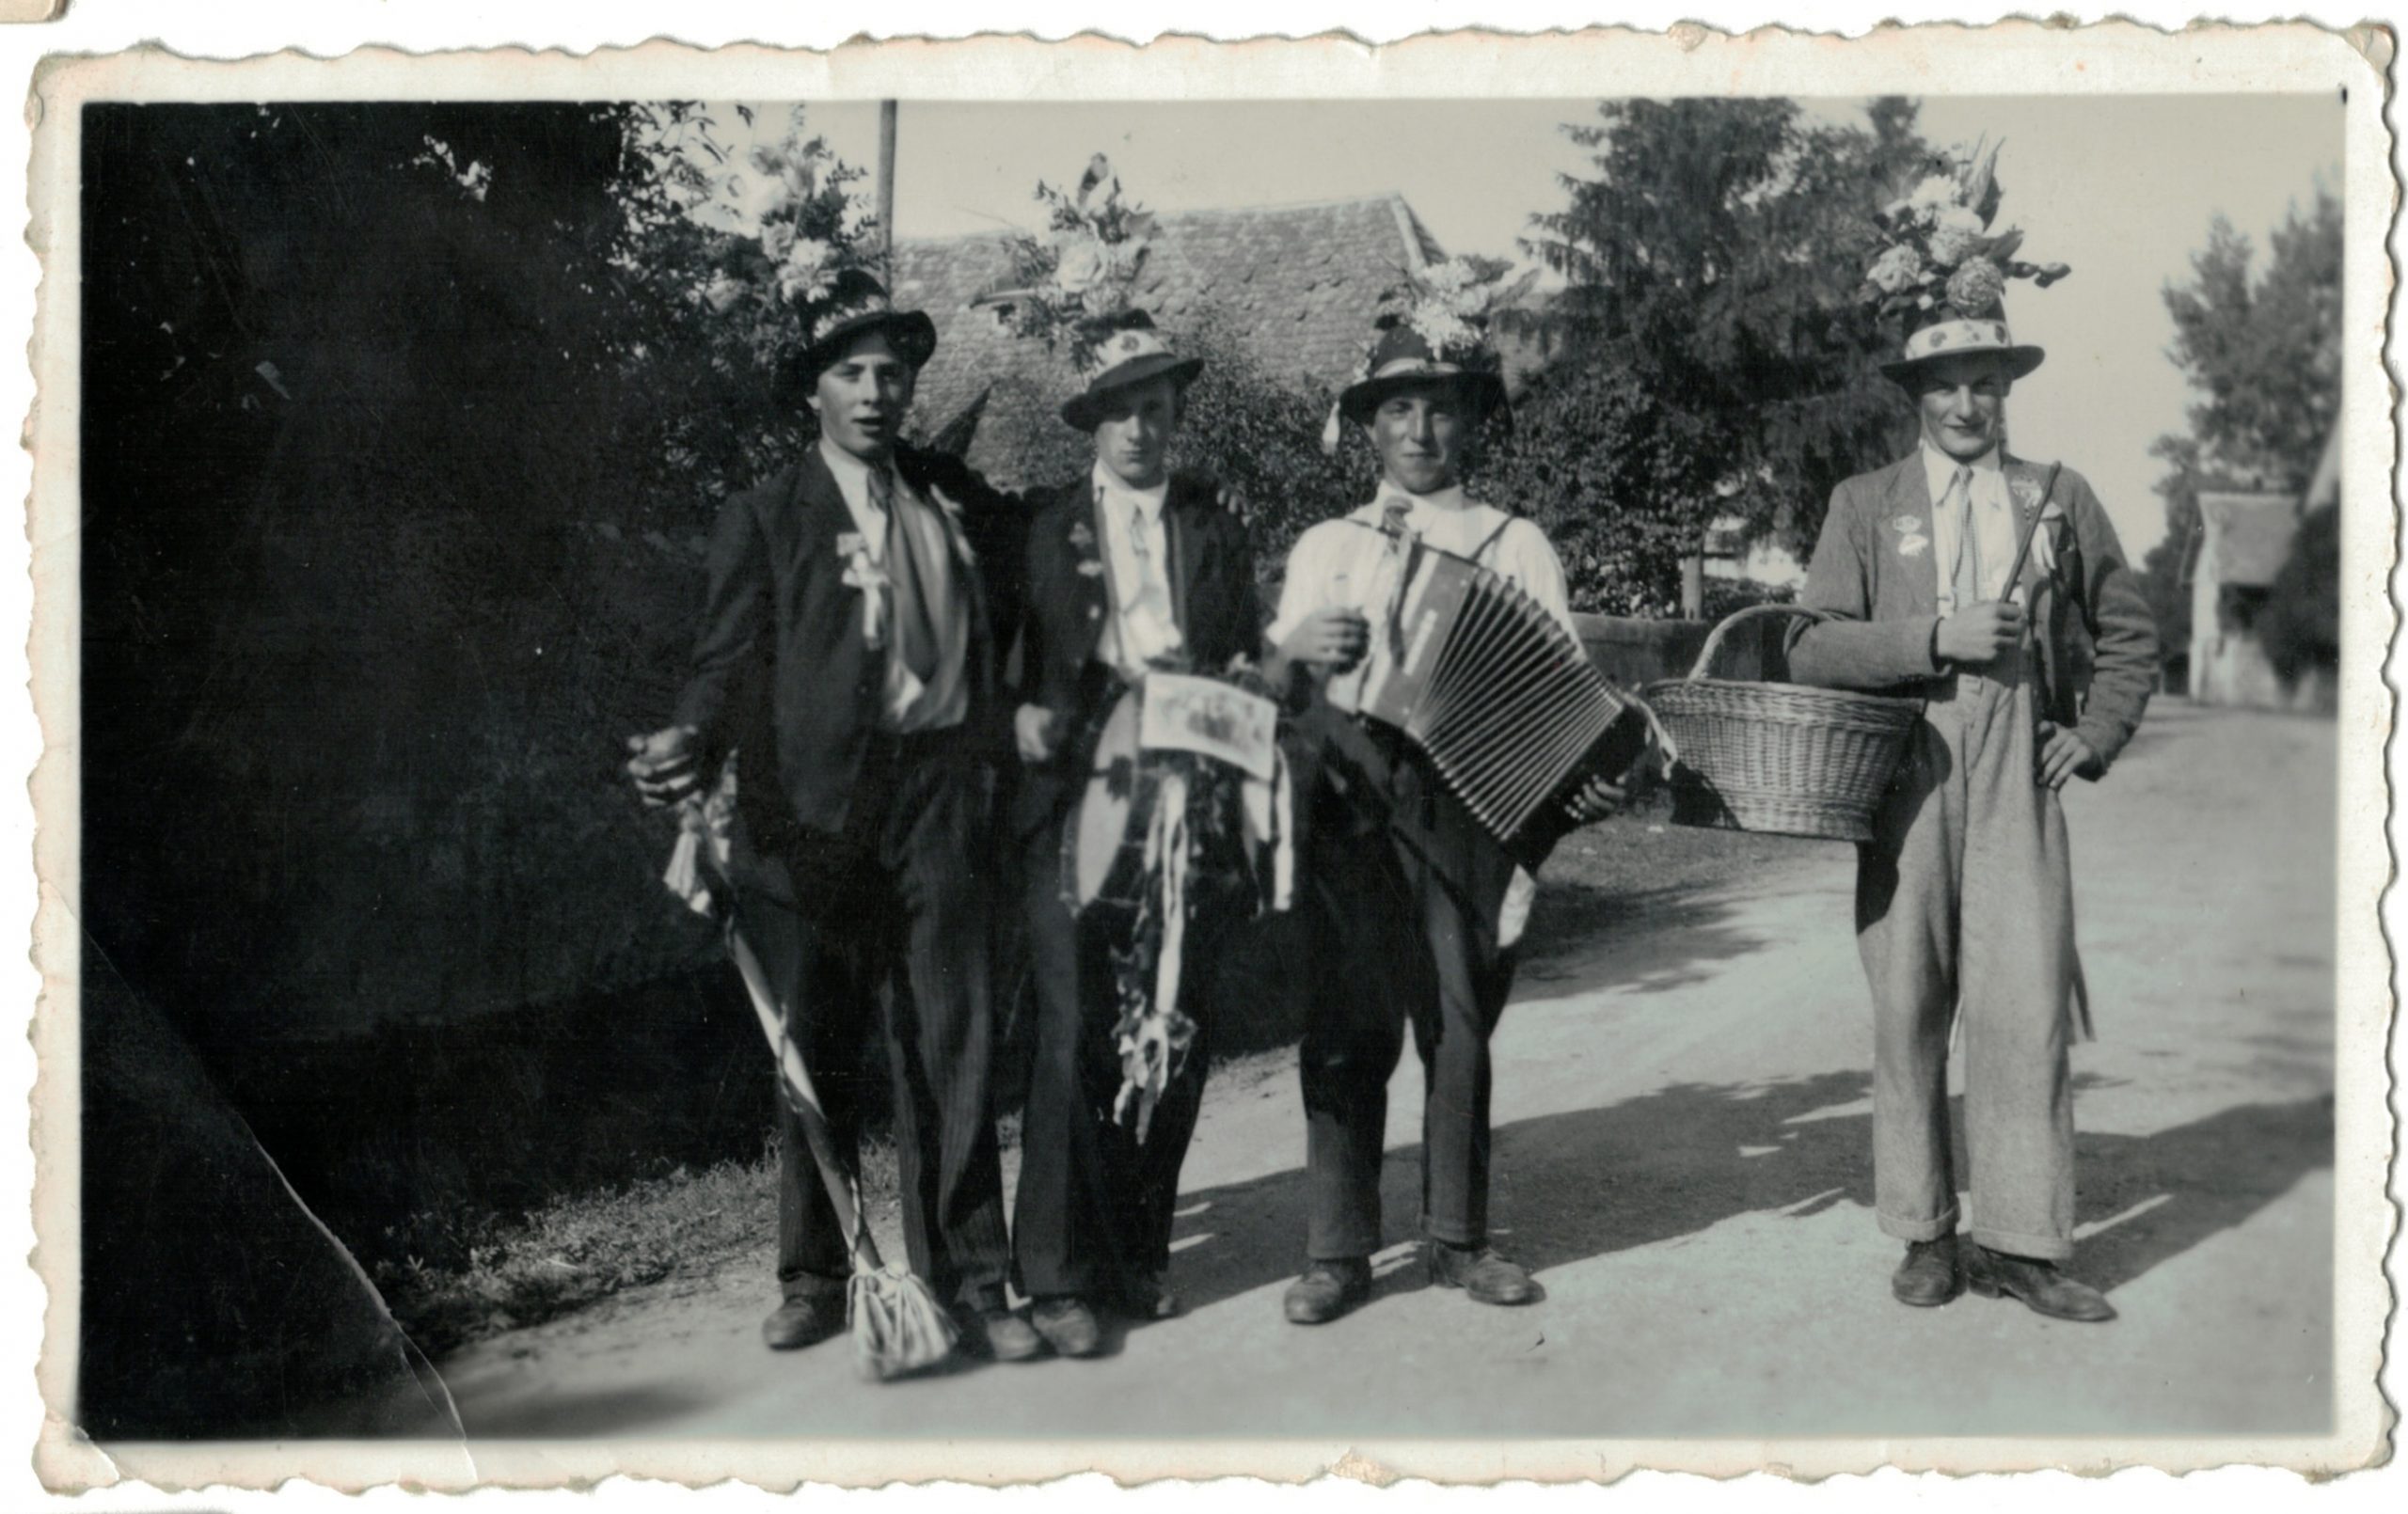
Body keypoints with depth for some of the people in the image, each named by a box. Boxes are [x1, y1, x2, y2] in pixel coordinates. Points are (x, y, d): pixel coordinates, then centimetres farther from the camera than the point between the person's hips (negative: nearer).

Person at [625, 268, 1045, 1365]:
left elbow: (1015, 611, 26)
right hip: (817, 810, -2)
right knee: (814, 1048, 5)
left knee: (950, 1043, 2)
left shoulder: (961, 502, 15)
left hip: (941, 793, 2)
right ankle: (813, 1276, 19)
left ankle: (968, 1280, 8)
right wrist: (694, 742, -20)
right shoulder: (765, 519, 5)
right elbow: (730, 659, -3)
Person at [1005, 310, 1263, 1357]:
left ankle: (1137, 1253, 18)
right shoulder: (1046, 531, 9)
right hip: (1076, 797, -3)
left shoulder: (1217, 530, 16)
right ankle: (1056, 1274, -1)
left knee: (1178, 1033, 4)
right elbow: (1011, 661, 10)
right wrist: (1026, 713, -10)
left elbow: (1245, 659, 15)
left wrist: (1240, 676, -6)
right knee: (1077, 1031, -9)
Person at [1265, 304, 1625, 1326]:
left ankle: (1457, 1241, 15)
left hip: (1468, 802, 0)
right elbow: (1269, 686, 16)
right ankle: (1338, 1251, 6)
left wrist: (1590, 778, -13)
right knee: (1347, 1029, -1)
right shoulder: (1325, 548, 16)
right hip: (1350, 807, 1)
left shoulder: (1516, 546, 12)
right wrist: (1296, 649, -6)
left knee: (1461, 1025, 3)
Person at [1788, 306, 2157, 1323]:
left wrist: (2097, 736, 8)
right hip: (1904, 773, 0)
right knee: (1908, 1008, 2)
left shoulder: (2060, 499, 13)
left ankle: (2018, 1241, 2)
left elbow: (2129, 635, 22)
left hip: (2017, 775, 0)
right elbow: (1812, 649, 0)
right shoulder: (1865, 505, 9)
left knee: (2025, 1002, -6)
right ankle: (1925, 1235, 12)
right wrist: (1935, 638, -11)